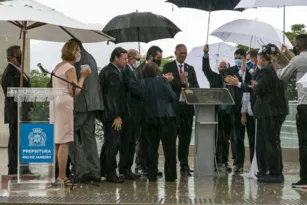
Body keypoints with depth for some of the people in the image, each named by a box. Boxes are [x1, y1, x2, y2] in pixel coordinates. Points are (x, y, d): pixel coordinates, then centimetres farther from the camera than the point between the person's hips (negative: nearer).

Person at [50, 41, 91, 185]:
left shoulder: (57, 67, 18)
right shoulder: (70, 68, -9)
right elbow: (75, 91, -15)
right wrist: (83, 76, -5)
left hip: (55, 103, 9)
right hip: (65, 104, -9)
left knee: (56, 143, 11)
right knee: (64, 143, -7)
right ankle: (62, 177, -8)